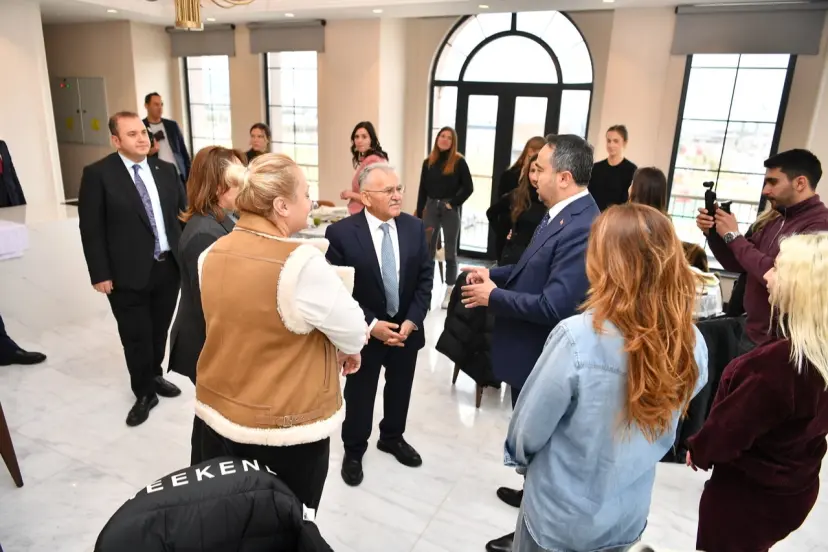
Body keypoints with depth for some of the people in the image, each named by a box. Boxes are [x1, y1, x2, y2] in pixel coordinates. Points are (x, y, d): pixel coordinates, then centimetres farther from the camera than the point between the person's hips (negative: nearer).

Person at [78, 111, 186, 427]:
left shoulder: (166, 170, 7)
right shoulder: (98, 174, -6)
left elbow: (183, 213, 11)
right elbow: (91, 228, -7)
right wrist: (100, 274, -10)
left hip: (169, 267, 4)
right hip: (128, 273, -4)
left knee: (159, 330, 17)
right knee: (136, 337, 7)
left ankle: (155, 376, 40)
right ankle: (144, 393, 25)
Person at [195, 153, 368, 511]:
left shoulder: (212, 254, -3)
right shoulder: (302, 263, -24)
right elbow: (354, 331, -15)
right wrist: (348, 351, 7)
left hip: (219, 413, 6)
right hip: (287, 424, -6)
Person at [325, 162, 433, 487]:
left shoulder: (415, 227, -3)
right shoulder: (340, 233, -16)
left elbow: (425, 278, 0)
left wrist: (412, 320, -11)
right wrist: (371, 325, -19)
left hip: (407, 328, 4)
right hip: (365, 331, -4)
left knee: (400, 388, 21)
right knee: (359, 394, 13)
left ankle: (392, 437, 46)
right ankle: (354, 450, 37)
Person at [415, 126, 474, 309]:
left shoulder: (459, 162, -5)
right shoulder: (428, 162, 6)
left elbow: (468, 188, -5)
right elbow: (423, 189, 8)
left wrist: (453, 203, -10)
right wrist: (420, 214, 4)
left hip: (450, 210, -3)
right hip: (430, 208, 4)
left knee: (450, 252, 6)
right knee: (428, 251, 6)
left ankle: (449, 292, 14)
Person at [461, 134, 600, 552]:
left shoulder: (582, 228, -29)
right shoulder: (559, 214, 4)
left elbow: (554, 306, -33)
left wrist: (493, 296, -22)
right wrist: (494, 273, 2)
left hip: (542, 358, -10)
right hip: (529, 351, 10)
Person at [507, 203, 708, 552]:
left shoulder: (577, 338, -31)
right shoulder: (693, 347, -16)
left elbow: (529, 428, -18)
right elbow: (662, 433, 1)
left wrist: (519, 457, 3)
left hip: (560, 517, -4)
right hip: (629, 516, 4)